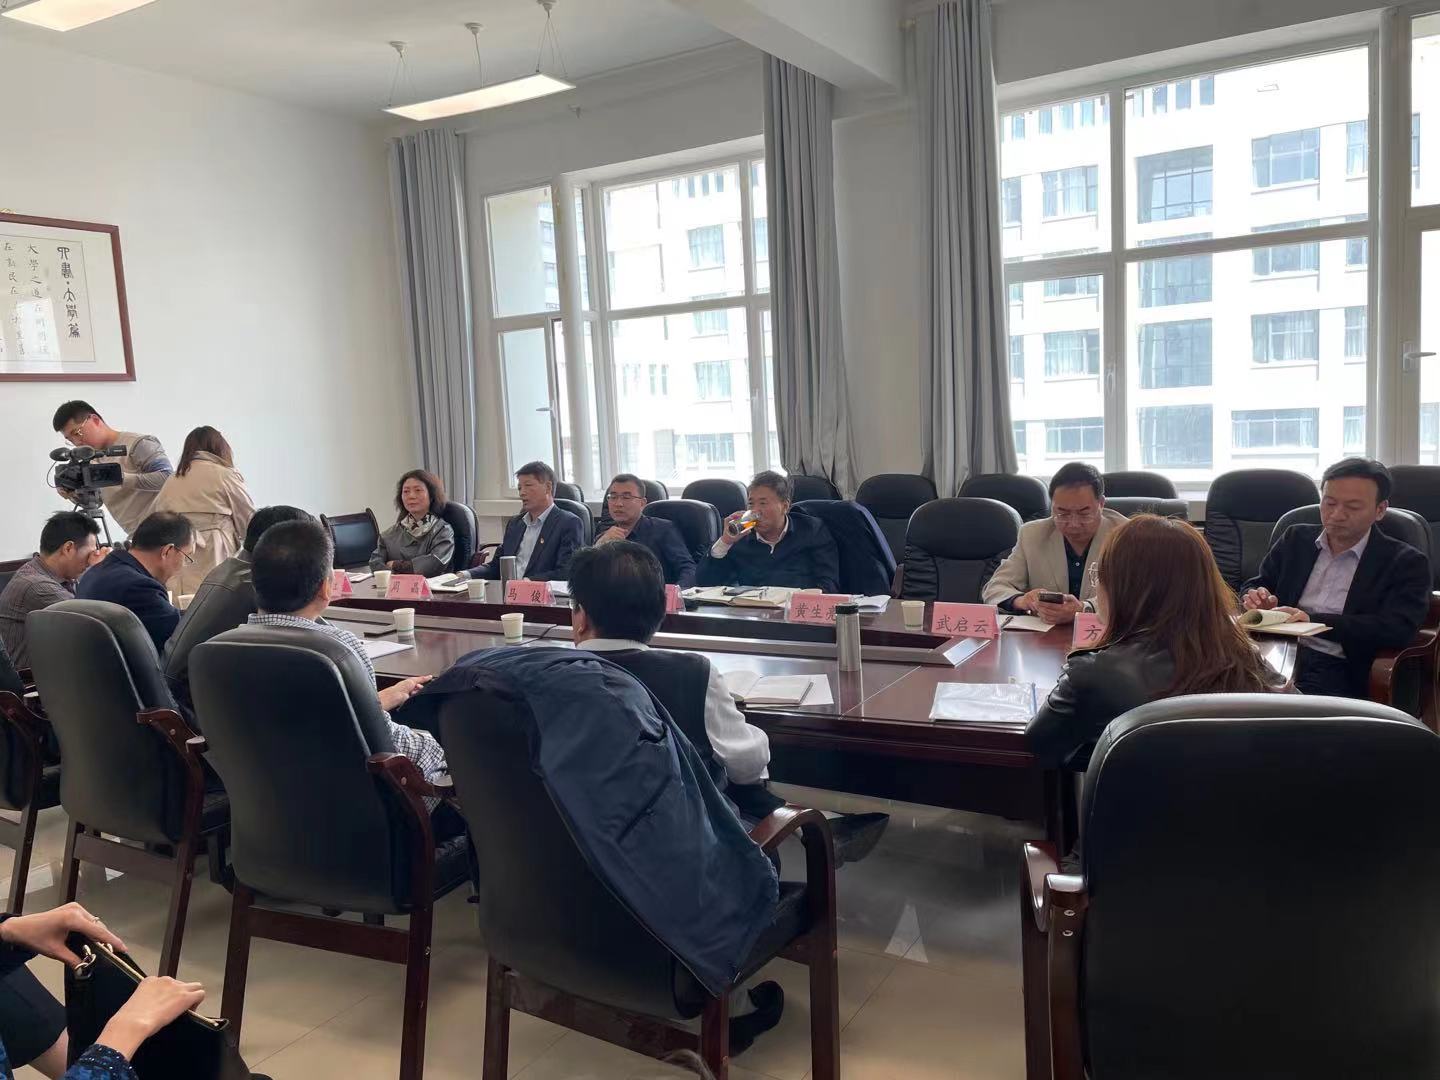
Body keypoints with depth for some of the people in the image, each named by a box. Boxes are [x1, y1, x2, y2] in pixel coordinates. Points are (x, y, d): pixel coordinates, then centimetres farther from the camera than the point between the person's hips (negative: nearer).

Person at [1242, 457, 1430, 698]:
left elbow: (1398, 630, -7)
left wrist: (1312, 621, -18)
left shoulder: (1405, 562, 7)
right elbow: (1254, 586, 23)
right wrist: (1256, 599, -4)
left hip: (1336, 670, -3)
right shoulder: (1296, 539, 19)